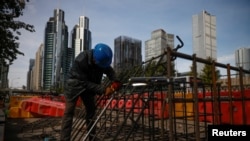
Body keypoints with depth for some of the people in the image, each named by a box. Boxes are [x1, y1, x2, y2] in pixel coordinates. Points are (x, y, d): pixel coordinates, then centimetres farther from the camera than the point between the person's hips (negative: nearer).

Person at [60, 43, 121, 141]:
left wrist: (115, 81, -27)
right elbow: (84, 82, -32)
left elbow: (109, 70, -6)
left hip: (88, 85, 5)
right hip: (75, 84, -5)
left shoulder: (102, 58, -21)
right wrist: (103, 90, -38)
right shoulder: (80, 60, -37)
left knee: (91, 111, 8)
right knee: (69, 112, -8)